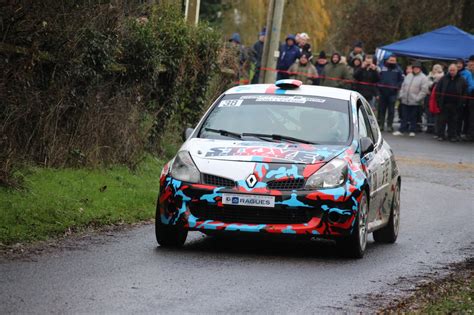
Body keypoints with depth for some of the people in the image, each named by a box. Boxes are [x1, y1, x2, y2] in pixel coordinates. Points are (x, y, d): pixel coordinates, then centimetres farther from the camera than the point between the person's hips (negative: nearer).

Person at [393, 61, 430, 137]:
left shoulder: (423, 78, -5)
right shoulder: (408, 76, 14)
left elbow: (424, 90, -12)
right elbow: (403, 86, 18)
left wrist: (418, 98, -17)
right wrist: (401, 96, 7)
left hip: (415, 102, -5)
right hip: (405, 101, 5)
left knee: (413, 117, 3)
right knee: (404, 117, 6)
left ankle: (412, 131, 13)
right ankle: (401, 130, 9)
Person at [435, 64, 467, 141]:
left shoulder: (462, 80, 4)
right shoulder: (443, 79, 4)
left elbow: (465, 93, 4)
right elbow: (437, 90, 4)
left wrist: (461, 103, -5)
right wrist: (439, 101, -4)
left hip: (455, 105, 0)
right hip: (444, 104, 0)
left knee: (453, 121, 6)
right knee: (442, 120, 2)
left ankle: (452, 135, 13)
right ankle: (440, 135, 9)